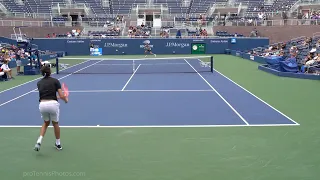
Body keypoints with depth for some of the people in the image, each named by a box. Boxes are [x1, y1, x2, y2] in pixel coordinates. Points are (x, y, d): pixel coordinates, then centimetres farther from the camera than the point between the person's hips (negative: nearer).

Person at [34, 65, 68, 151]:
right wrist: (66, 99, 20)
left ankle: (39, 141, 11)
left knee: (46, 123, 28)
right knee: (55, 124, 22)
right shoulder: (55, 81, 3)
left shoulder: (39, 83, 14)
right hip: (53, 104, -2)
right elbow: (62, 96, -1)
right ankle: (58, 144, 33)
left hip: (42, 104, 3)